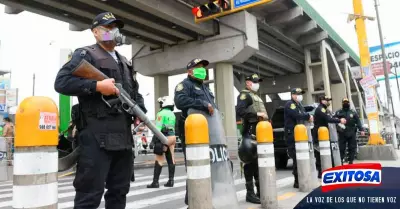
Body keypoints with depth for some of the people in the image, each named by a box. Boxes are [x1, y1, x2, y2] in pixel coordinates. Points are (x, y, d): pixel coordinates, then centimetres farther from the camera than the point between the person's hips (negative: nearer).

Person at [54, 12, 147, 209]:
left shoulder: (124, 62, 23)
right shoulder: (85, 54, 1)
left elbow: (135, 92, 25)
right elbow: (61, 82, -11)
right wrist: (97, 85, -19)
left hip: (123, 135, 8)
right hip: (97, 135, -7)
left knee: (119, 191, 15)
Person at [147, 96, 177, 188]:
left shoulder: (161, 113, -8)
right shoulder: (172, 114, 17)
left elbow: (158, 127, -16)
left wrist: (156, 139, -18)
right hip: (172, 137, 8)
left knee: (159, 159, -6)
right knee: (171, 159, 8)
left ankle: (155, 182, -6)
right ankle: (171, 180, 11)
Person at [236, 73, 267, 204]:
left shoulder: (258, 97, 26)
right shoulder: (244, 95, -2)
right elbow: (240, 111, -18)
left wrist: (265, 118, 13)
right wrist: (257, 114, -20)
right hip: (250, 132, -9)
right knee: (251, 161, -9)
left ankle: (260, 190, 19)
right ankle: (250, 193, -4)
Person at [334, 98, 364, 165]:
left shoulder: (353, 112, 9)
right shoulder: (338, 112, 4)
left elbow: (358, 122, 6)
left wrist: (361, 130, -2)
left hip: (352, 134, 2)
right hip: (342, 134, -2)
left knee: (352, 148, 6)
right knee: (341, 148, -2)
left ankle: (351, 161, 15)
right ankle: (340, 161, 4)